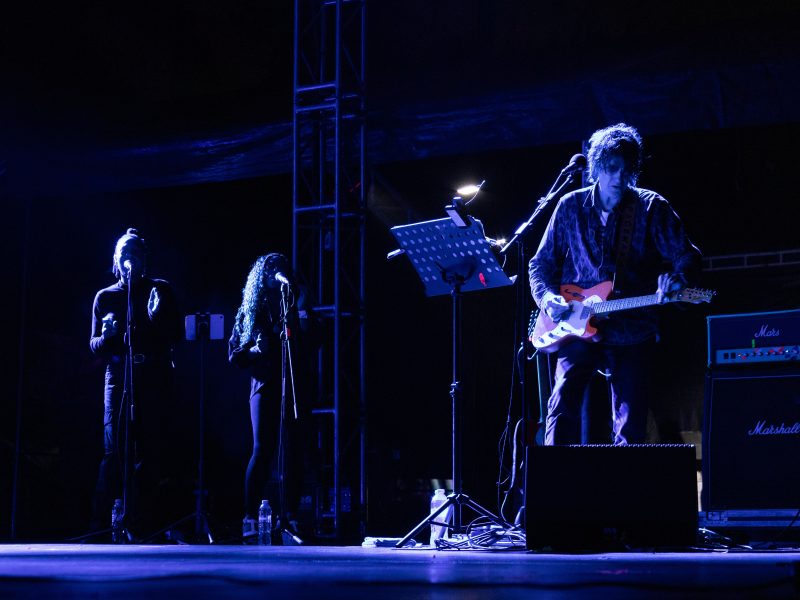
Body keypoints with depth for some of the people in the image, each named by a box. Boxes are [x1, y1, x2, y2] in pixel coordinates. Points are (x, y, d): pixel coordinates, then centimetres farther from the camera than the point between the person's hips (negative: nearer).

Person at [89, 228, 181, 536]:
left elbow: (176, 335, 4)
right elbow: (95, 346, 10)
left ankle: (142, 518, 4)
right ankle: (102, 520, -7)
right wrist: (106, 336, -12)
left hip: (155, 378, 0)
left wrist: (157, 318, -15)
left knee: (150, 448, -1)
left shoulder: (161, 290, 10)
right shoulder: (105, 297, 12)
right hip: (119, 377, 0)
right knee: (114, 448, -10)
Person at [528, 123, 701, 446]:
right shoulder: (571, 207, 5)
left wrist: (675, 277, -25)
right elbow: (541, 262, 12)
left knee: (630, 428, 1)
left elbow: (687, 256, -1)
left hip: (633, 331, 0)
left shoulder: (652, 207, 1)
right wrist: (547, 298, -7)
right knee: (563, 401, -18)